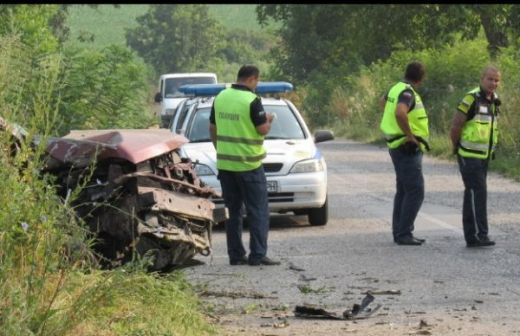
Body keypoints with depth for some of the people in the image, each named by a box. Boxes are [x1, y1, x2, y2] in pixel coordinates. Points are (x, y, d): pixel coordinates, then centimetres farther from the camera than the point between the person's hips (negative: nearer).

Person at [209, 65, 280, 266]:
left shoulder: (220, 97, 6)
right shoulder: (252, 100, -14)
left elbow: (213, 128, 12)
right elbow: (263, 130, -15)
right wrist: (268, 120, 6)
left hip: (225, 164, 6)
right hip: (249, 165, -6)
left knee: (233, 211, 11)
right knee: (258, 211, -1)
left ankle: (236, 255, 11)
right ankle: (258, 255, -7)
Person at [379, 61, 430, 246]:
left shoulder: (397, 88, 10)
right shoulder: (408, 93, -20)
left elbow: (383, 101, 31)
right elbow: (400, 113, -39)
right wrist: (409, 134, -26)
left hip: (398, 146, 10)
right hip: (407, 148, -10)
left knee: (403, 191, 14)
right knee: (415, 191, -10)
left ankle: (399, 232, 17)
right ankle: (404, 233, -11)